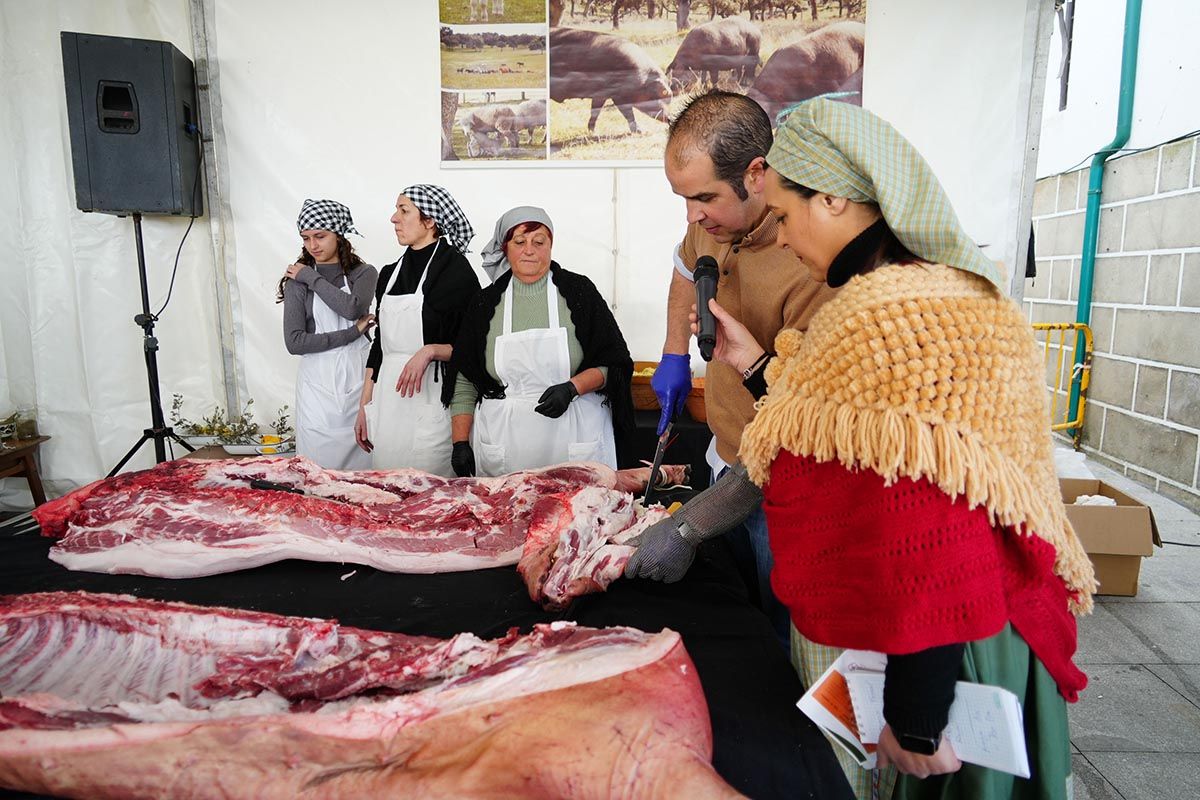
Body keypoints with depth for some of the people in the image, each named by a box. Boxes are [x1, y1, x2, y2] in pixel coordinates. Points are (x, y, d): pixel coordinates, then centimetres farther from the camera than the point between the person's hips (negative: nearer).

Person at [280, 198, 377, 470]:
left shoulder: (363, 273, 6)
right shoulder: (297, 280, 4)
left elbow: (353, 308, -16)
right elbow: (294, 342, -6)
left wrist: (312, 278, -7)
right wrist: (352, 333, -10)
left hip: (357, 376, 0)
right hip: (317, 381, 0)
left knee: (363, 460, 0)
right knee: (319, 466, 1)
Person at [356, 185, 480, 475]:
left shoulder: (455, 269, -6)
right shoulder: (390, 273, 14)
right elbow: (380, 345, 16)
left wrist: (430, 351, -22)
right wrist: (364, 407, 14)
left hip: (430, 399, -6)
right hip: (386, 401, 6)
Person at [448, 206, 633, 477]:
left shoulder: (578, 291, 4)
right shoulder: (486, 303, 9)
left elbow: (613, 363, 3)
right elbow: (465, 383, 11)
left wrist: (571, 388, -13)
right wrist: (461, 443, 4)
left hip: (572, 437, -1)